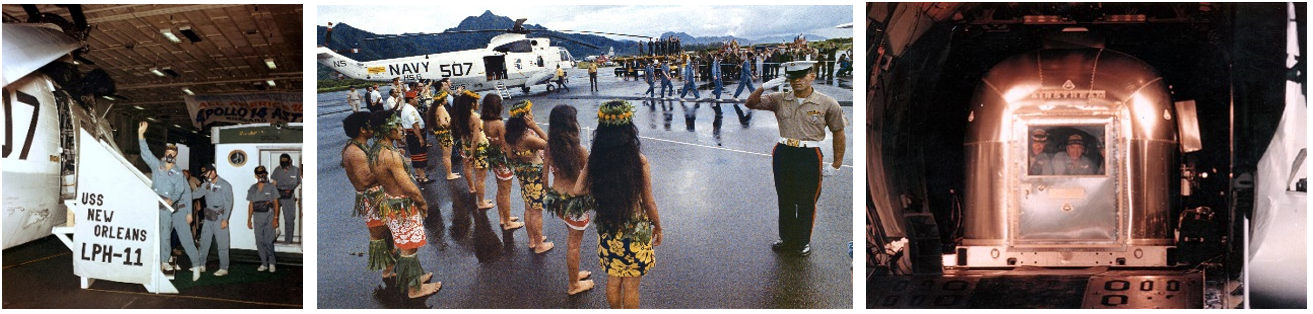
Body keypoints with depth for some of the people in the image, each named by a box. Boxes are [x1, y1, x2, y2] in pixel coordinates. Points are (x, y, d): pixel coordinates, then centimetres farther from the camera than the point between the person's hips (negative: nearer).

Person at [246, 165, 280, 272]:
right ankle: (264, 263, 14)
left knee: (268, 241, -8)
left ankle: (272, 263, 7)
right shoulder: (253, 188, 9)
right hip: (257, 216, 4)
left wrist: (275, 218, -9)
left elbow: (276, 203, -2)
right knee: (259, 241, 4)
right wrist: (249, 219, 9)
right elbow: (251, 204, 13)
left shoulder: (271, 187, -1)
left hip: (268, 216, -3)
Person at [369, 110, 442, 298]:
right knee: (408, 248, 6)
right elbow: (410, 188, -26)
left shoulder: (375, 151, 1)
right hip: (402, 206, -9)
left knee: (403, 245, 24)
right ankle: (414, 288, 19)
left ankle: (415, 277, 40)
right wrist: (423, 203, -9)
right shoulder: (390, 155, -29)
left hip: (389, 202, 9)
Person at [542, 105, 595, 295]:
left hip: (557, 199, 6)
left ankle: (573, 273, 44)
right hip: (576, 201, -6)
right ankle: (573, 285, 28)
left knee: (572, 236, 28)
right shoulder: (579, 151, -25)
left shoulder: (549, 149, -8)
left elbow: (545, 179, 2)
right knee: (574, 243, 12)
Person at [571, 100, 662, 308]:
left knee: (613, 280, 21)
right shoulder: (639, 160, -19)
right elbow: (649, 202, -11)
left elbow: (578, 190, -10)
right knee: (631, 285, 12)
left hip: (607, 229, 3)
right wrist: (658, 227, 6)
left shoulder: (595, 160, -11)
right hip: (635, 231, -3)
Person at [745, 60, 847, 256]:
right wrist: (763, 88, -16)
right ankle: (787, 238, 31)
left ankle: (804, 241, 24)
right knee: (785, 200, 15)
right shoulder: (780, 100, 2)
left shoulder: (827, 104, -6)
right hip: (782, 154, 4)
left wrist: (836, 165, -1)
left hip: (809, 157, -3)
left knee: (806, 202, 6)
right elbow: (750, 104, 3)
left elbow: (838, 133, 1)